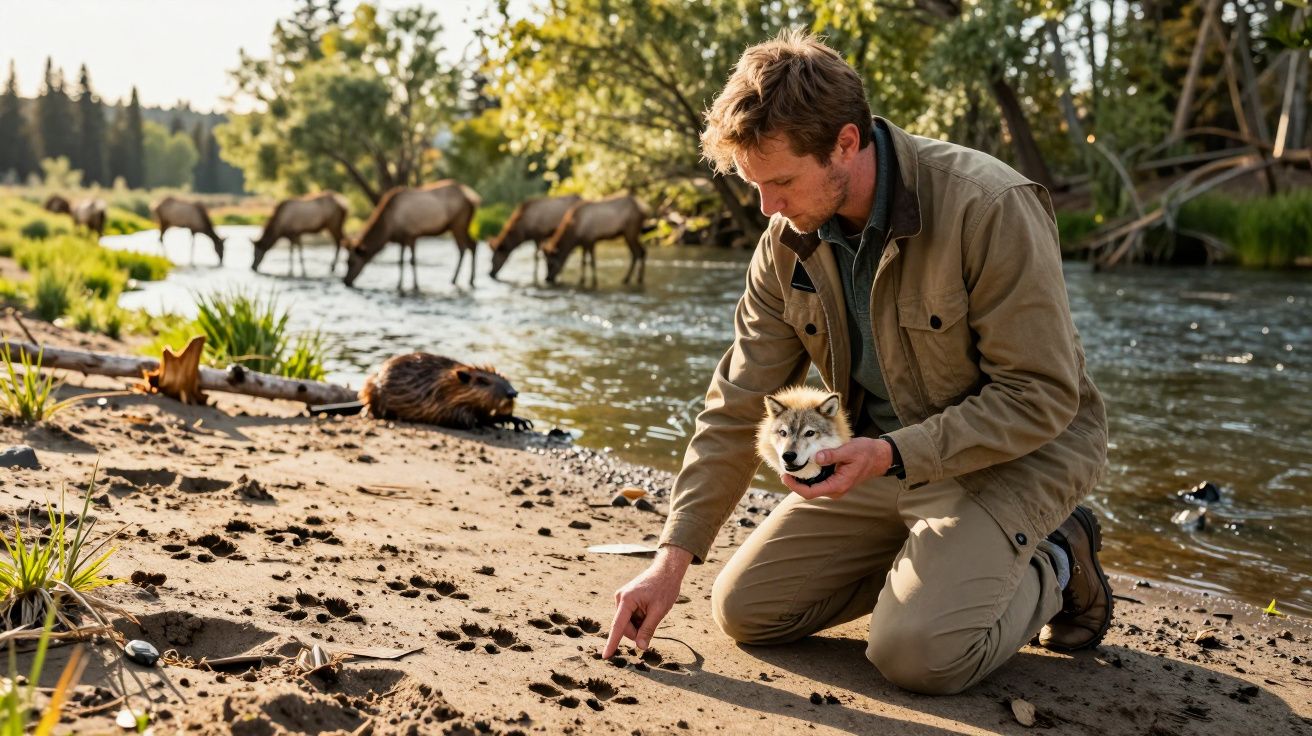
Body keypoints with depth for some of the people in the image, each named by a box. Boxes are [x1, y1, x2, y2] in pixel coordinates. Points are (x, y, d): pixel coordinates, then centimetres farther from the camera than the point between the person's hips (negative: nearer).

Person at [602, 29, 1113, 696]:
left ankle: (1051, 569, 5)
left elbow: (1041, 397, -22)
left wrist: (892, 455, -30)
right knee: (744, 608, -1)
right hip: (882, 458, 6)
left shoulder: (989, 209, -27)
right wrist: (672, 559, -8)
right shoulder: (789, 240, -6)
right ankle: (929, 562, 15)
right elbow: (737, 407, -3)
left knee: (918, 651, -25)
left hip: (1016, 450, -6)